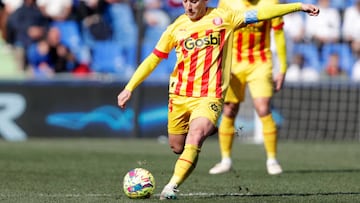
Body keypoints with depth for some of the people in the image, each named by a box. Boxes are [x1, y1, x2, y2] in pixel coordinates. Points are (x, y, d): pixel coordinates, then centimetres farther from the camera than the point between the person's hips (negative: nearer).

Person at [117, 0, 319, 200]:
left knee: (194, 140, -25)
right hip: (179, 96, 4)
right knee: (177, 147, 12)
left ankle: (172, 187, -28)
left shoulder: (223, 18, 0)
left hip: (209, 97, -4)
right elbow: (153, 59, 11)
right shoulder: (177, 27, 5)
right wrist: (129, 88, 7)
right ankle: (206, 130, 44)